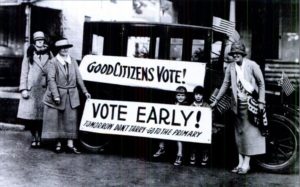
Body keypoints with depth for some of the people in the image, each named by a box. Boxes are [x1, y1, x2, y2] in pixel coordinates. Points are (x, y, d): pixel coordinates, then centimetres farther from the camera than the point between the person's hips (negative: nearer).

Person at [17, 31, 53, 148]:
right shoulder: (29, 54, 5)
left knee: (42, 115, 1)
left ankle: (39, 136, 18)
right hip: (31, 89, 0)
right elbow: (24, 72, 4)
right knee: (28, 115, -2)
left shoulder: (49, 54, 8)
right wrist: (23, 89, -4)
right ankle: (34, 135, 18)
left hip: (44, 89, 1)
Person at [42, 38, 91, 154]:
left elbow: (78, 78, 11)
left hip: (71, 96, 4)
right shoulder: (53, 62, -6)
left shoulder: (73, 62, 8)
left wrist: (84, 91, 7)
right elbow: (51, 79, -11)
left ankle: (70, 145, 5)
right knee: (57, 120, 5)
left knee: (71, 120, 2)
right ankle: (58, 143, 15)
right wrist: (56, 95, -18)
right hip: (58, 94, -4)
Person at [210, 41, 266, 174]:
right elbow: (225, 85, 11)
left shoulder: (252, 65, -5)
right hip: (237, 104, 4)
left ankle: (246, 163, 1)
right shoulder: (230, 67, 5)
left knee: (249, 132, -5)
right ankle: (240, 162, 16)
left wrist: (261, 102, -7)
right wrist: (216, 101, 10)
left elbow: (261, 83, -2)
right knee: (239, 133, 8)